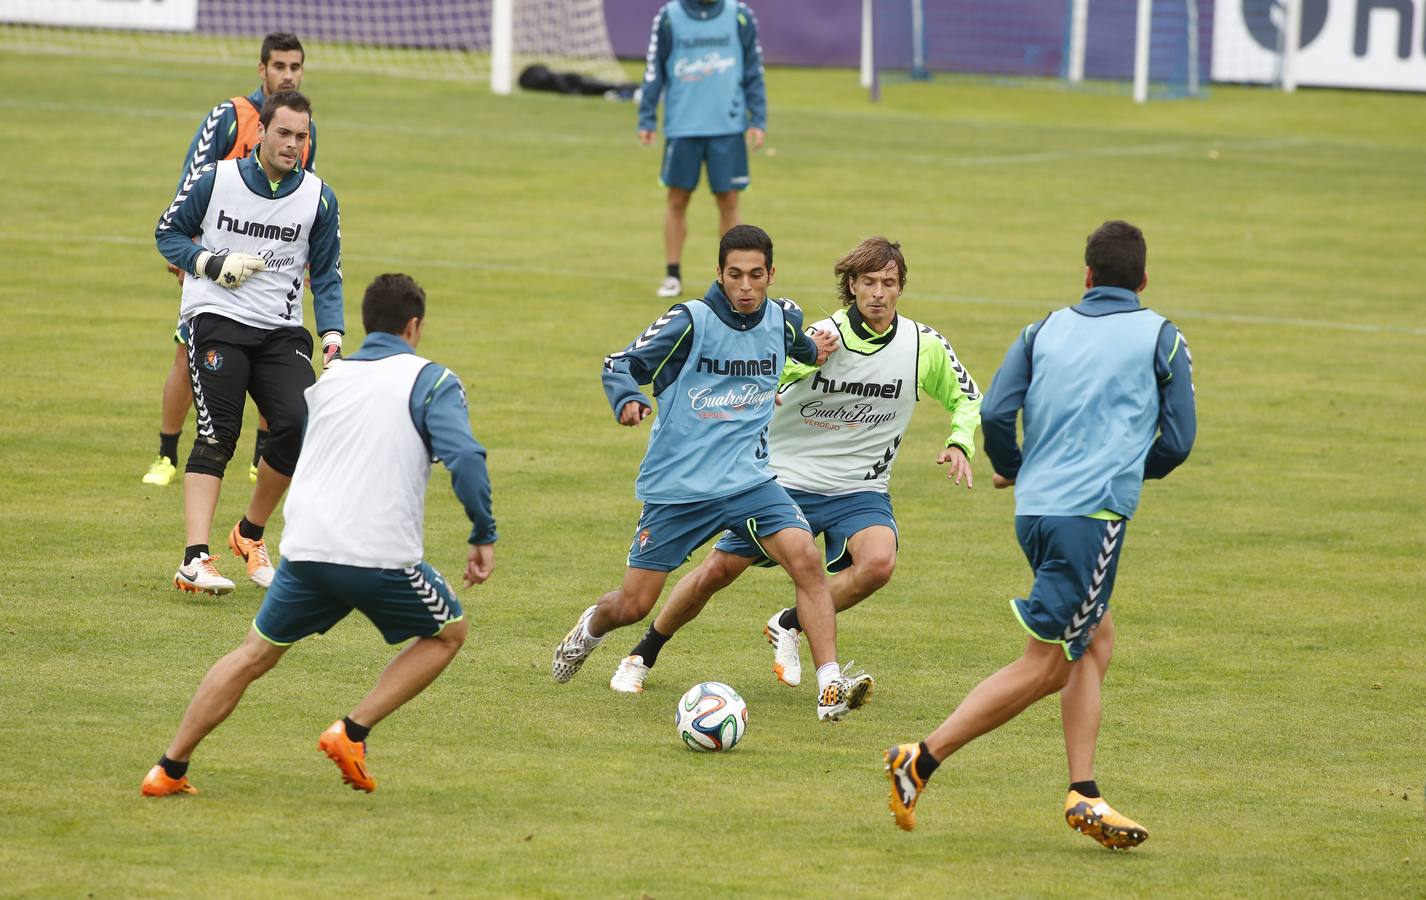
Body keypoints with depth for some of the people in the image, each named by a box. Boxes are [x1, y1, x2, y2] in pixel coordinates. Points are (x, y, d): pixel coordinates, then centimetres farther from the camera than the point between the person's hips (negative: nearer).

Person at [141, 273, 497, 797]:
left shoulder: (327, 381, 20)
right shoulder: (430, 381, 2)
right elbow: (465, 457, -12)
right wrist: (483, 537, -5)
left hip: (305, 550, 4)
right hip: (381, 555, -4)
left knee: (256, 653, 19)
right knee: (448, 633, 20)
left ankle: (170, 768, 12)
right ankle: (352, 733, 5)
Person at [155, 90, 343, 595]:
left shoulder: (318, 198, 6)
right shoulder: (214, 180, -1)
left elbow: (326, 276, 13)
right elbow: (168, 231, 10)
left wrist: (333, 340, 1)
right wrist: (211, 263, -9)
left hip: (281, 331, 3)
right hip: (216, 320, -3)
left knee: (300, 424, -17)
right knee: (217, 436, -16)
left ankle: (251, 534, 6)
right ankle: (194, 560, -21)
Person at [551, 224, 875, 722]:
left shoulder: (783, 320, 3)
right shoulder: (689, 321, -12)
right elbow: (620, 365, -9)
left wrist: (815, 351, 11)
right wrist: (627, 400, -27)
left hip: (748, 480, 3)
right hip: (676, 487, -3)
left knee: (805, 558, -23)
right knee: (632, 606, 3)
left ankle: (830, 686, -24)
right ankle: (591, 628, 41)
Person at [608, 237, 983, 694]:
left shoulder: (925, 345, -6)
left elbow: (967, 397, 11)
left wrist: (960, 445, -6)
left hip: (859, 490, 1)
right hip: (785, 479, -1)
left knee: (878, 563, -29)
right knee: (716, 572, -2)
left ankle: (788, 627, -3)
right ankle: (642, 656, 22)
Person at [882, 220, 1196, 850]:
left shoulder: (1044, 332, 13)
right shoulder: (1161, 338, 5)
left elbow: (995, 412, 3)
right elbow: (1177, 441, 6)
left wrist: (1011, 469, 22)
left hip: (1036, 508, 6)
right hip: (1095, 511, -6)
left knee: (1095, 643, 16)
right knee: (1044, 666, -2)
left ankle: (1084, 796, 8)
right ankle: (921, 762, -8)